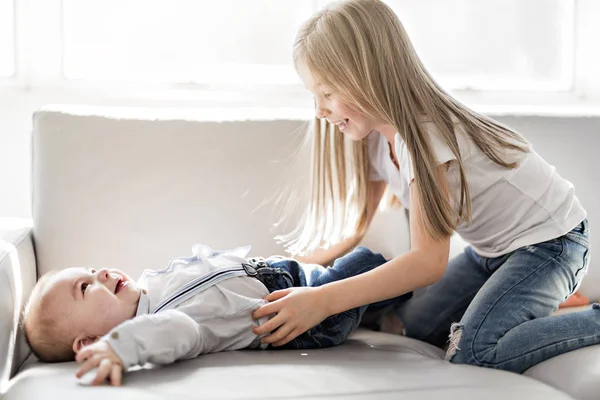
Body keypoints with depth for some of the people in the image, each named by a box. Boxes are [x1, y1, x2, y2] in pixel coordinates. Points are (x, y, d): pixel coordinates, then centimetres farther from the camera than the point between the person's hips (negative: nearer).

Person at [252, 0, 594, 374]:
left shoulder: (426, 133, -29)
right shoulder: (375, 139, -2)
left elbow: (429, 261, -34)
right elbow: (352, 230, 3)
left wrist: (322, 300, -41)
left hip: (550, 240, -9)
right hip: (491, 248, 9)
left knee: (473, 352, -25)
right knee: (413, 327, -1)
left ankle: (594, 319, -5)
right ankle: (541, 298, 15)